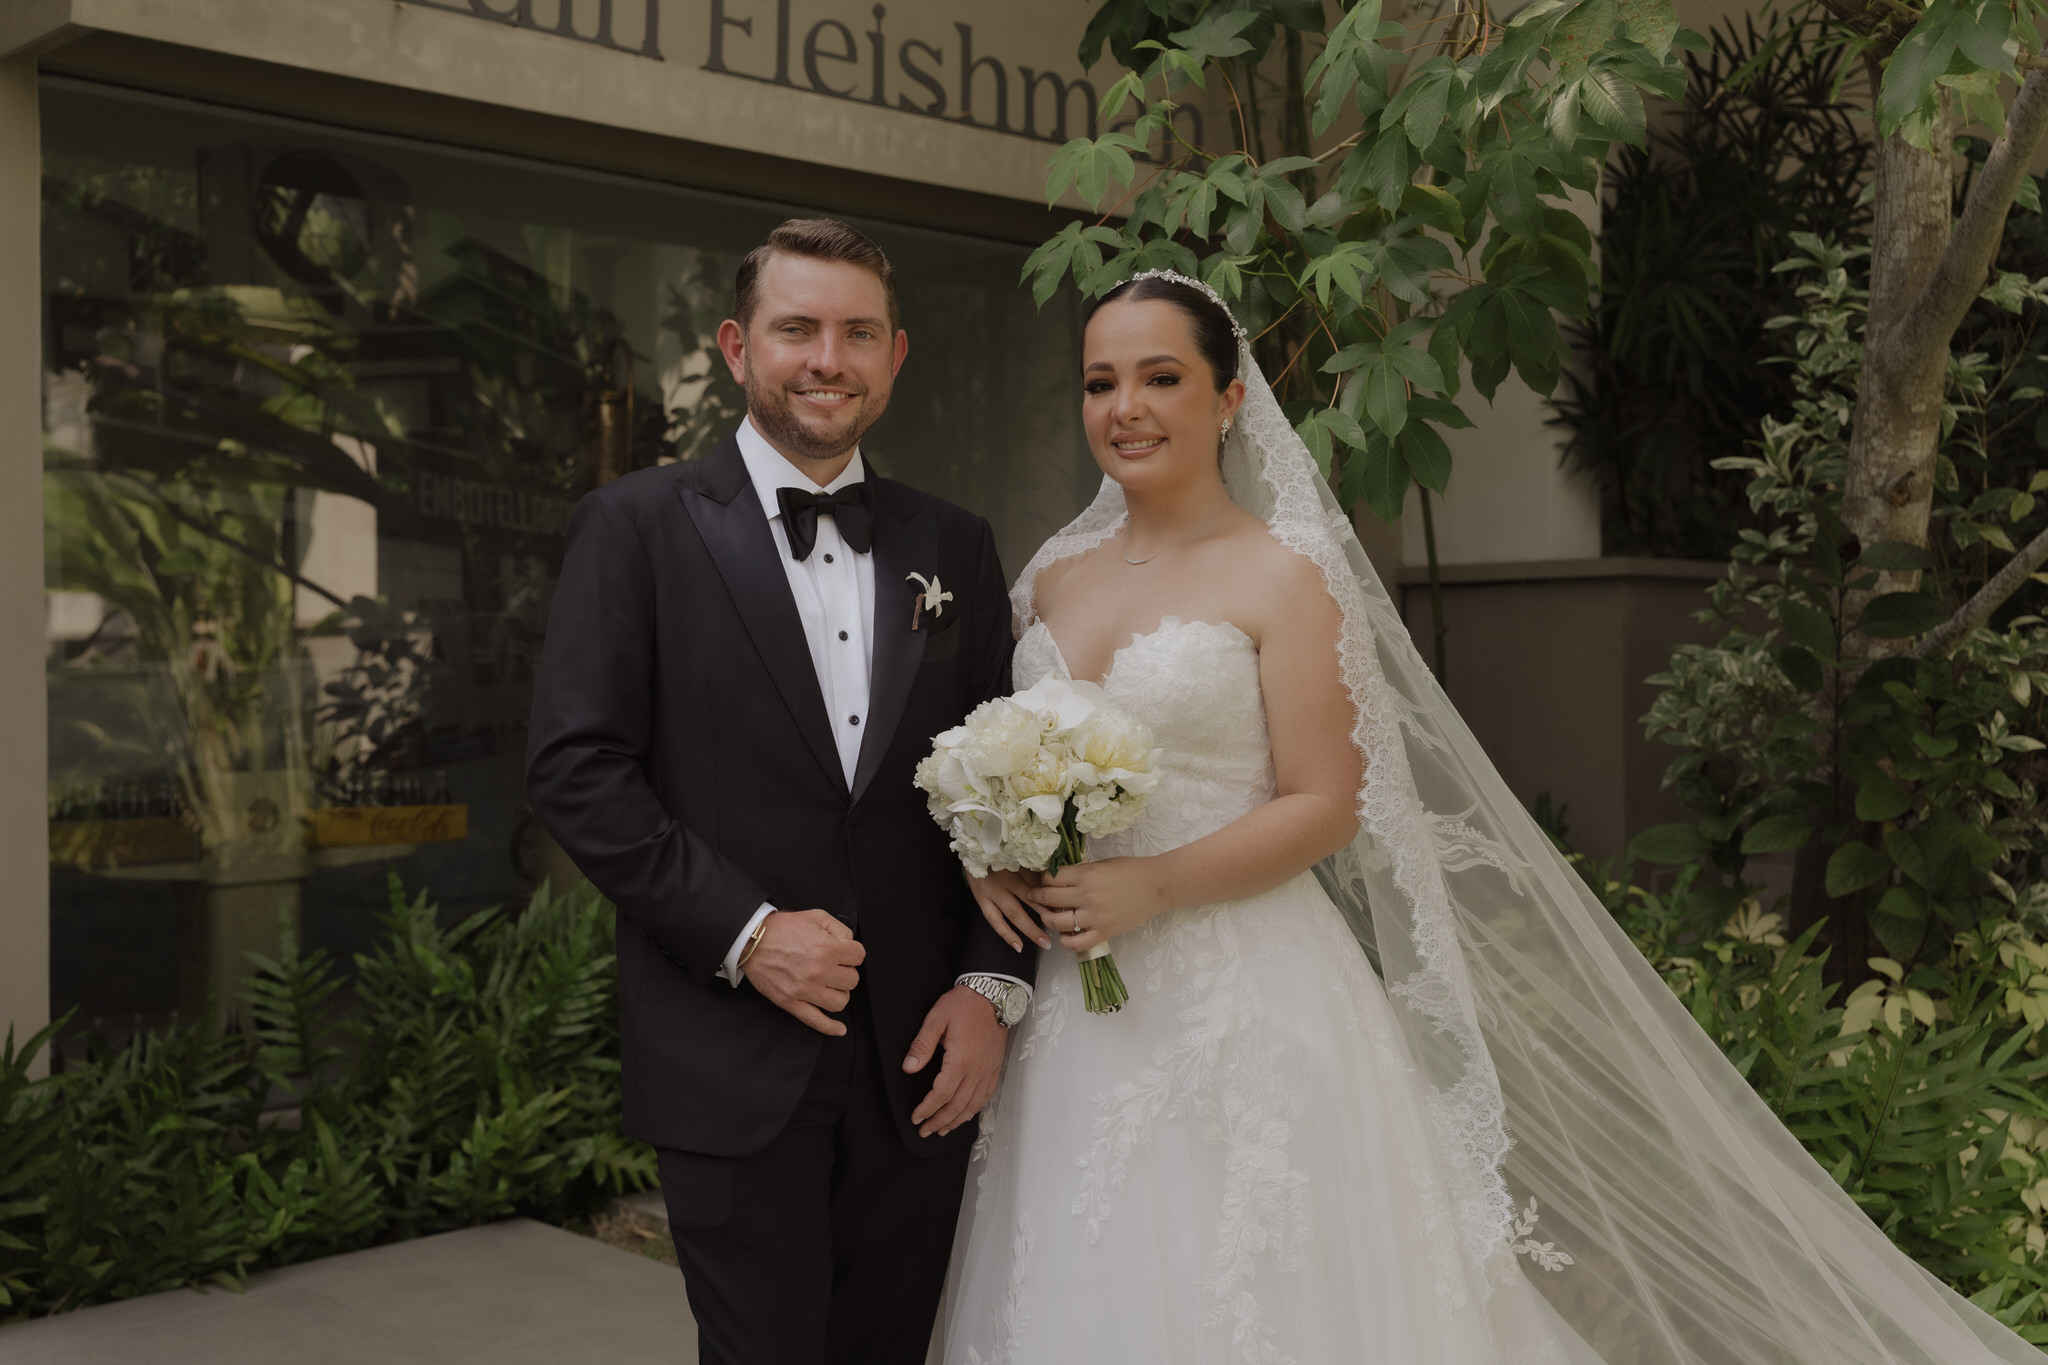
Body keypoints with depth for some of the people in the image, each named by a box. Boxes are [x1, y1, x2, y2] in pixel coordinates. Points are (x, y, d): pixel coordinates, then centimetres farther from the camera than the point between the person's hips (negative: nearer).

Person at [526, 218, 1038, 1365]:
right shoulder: (640, 525, 0)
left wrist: (994, 984, -2)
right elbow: (578, 768, -7)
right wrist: (744, 930, -15)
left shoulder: (956, 548, 10)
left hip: (922, 1061, 4)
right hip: (735, 1066, -3)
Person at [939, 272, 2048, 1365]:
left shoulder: (1283, 576, -7)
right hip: (1073, 1022, 5)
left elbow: (1325, 805, -10)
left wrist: (1152, 885, -19)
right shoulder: (1054, 576, 10)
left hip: (1248, 1007, -5)